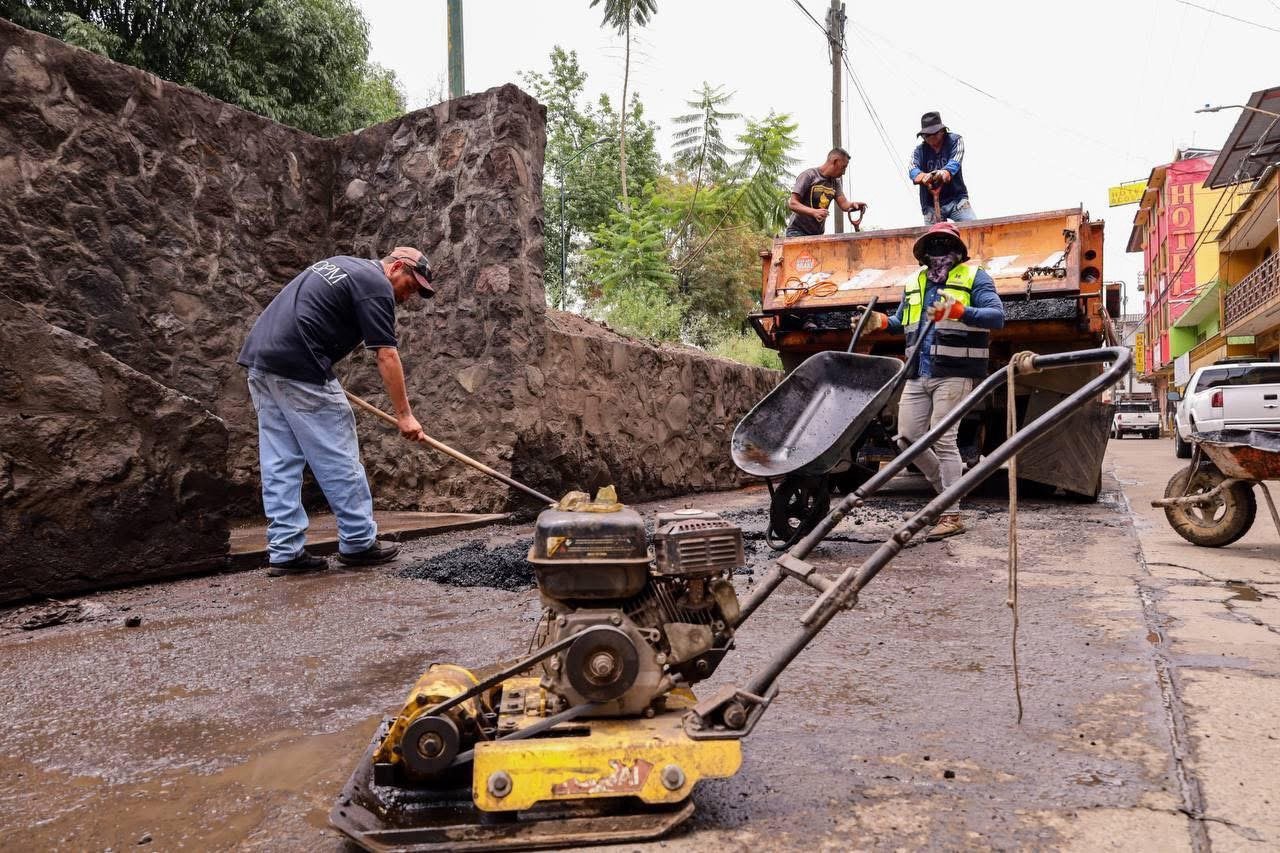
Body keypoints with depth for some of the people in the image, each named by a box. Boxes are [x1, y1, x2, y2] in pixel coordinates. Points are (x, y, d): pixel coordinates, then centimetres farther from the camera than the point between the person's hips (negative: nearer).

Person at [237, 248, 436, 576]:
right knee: (338, 459, 0)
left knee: (280, 464, 9)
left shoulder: (343, 265, 24)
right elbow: (387, 356, -10)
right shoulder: (377, 285, -4)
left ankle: (285, 552, 10)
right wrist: (404, 414, -8)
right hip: (298, 368, -10)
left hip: (260, 358, 10)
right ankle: (358, 543, 9)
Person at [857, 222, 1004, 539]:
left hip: (953, 374, -6)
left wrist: (958, 311, -30)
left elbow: (997, 315, -13)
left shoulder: (974, 278, 0)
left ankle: (952, 516, -2)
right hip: (918, 374, 6)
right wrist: (883, 321, 5)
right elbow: (902, 322, 28)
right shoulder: (915, 283, 18)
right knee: (907, 438, 4)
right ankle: (946, 489, 26)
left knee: (943, 440, -10)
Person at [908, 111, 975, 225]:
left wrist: (944, 173, -40)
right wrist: (924, 177, -38)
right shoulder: (919, 150, 7)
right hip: (930, 205, 1)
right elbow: (912, 169, -13)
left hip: (956, 199, -1)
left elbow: (955, 162, -15)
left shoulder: (955, 140, 3)